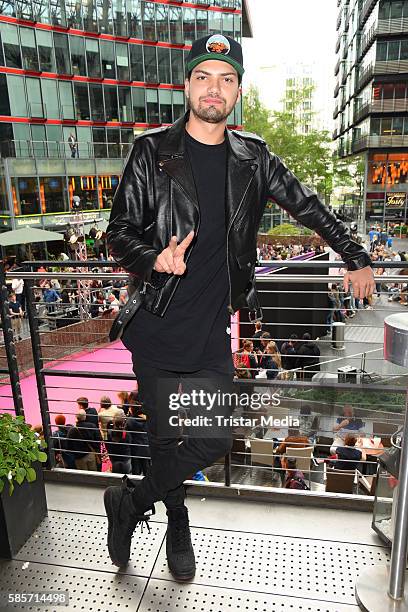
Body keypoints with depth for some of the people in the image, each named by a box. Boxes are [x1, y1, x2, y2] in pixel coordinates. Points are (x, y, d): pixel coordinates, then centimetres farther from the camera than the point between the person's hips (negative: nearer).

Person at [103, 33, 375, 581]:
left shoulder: (252, 158, 8)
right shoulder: (153, 152, 1)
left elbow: (310, 208, 18)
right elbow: (120, 232, 0)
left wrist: (357, 260, 22)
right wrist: (155, 259, -21)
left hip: (214, 331, 3)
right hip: (159, 328, -2)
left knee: (215, 441, 2)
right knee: (167, 440, 9)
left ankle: (129, 502, 30)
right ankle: (178, 526, 40)